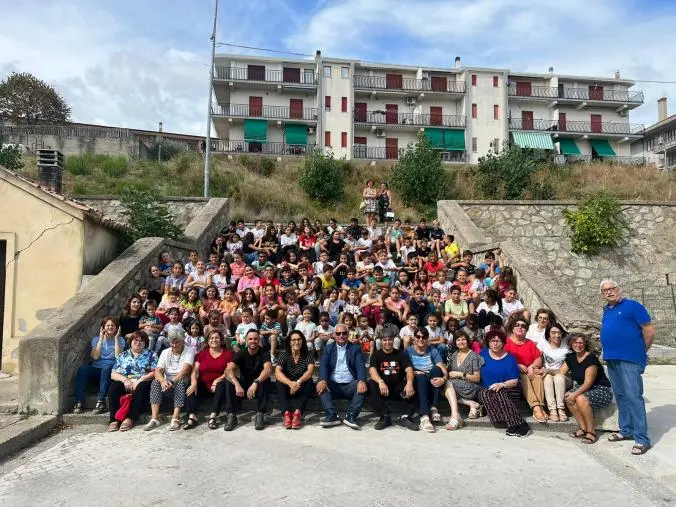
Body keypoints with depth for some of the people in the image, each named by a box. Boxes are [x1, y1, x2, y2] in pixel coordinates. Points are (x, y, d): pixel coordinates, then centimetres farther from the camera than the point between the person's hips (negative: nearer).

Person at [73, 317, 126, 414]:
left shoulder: (120, 340, 9)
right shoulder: (96, 339, 13)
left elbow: (118, 356, -8)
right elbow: (95, 356, -4)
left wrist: (116, 338, -7)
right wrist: (101, 338, -5)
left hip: (110, 370, -2)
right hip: (96, 369, 2)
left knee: (106, 368, -36)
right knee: (82, 369, -29)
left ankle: (101, 401, -34)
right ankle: (78, 402, -30)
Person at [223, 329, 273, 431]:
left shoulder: (264, 353, -12)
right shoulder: (241, 353, -8)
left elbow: (268, 369, -32)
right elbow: (228, 370, -24)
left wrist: (256, 383, -49)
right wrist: (237, 385, -42)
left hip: (259, 385, -2)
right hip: (243, 384, 2)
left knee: (266, 381, -33)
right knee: (229, 381, -25)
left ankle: (260, 415, -27)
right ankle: (231, 415, -24)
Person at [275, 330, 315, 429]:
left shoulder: (307, 355, -4)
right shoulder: (284, 355, -4)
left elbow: (310, 371, -21)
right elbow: (277, 372, -20)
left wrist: (298, 382, -39)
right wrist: (290, 383, -39)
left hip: (302, 390, 0)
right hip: (287, 389, 0)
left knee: (309, 381, -29)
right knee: (279, 381, -27)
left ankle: (298, 413, -38)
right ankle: (286, 413, -39)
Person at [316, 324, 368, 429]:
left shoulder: (355, 348, 10)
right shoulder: (328, 348, 13)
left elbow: (360, 366, -5)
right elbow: (323, 365, -2)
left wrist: (362, 381, -27)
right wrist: (323, 380, -24)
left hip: (350, 385, -1)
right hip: (333, 384, 1)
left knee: (362, 387, -30)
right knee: (321, 387, -27)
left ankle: (351, 416, -27)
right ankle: (332, 415, -29)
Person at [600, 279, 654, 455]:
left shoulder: (632, 306, -6)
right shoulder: (607, 310, 15)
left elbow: (649, 330, -7)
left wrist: (641, 351, 0)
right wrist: (611, 351, 16)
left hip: (629, 360, -8)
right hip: (611, 359, 8)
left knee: (633, 396, -9)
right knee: (620, 396, 14)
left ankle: (642, 439, -4)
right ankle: (626, 431, 25)